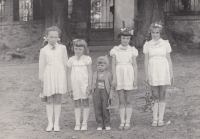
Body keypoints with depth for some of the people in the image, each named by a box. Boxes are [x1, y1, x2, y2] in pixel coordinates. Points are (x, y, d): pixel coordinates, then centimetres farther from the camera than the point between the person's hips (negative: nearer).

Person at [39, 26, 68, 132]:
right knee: (49, 100, 5)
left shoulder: (62, 48, 3)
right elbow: (41, 66, 6)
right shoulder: (43, 50, 2)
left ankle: (56, 123, 10)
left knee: (57, 99, 4)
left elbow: (66, 63, 8)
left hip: (60, 74, 0)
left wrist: (66, 78, 7)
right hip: (48, 75, 0)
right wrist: (42, 79, 6)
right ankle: (50, 123, 12)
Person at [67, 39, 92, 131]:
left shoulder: (87, 59, -2)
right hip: (75, 85, 2)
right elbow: (69, 74, 7)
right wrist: (69, 86, 4)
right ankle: (77, 124, 9)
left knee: (85, 103, 4)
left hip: (84, 84, -2)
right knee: (77, 104, 6)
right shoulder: (71, 60, 4)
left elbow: (90, 72, -1)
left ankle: (84, 123, 10)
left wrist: (89, 85, -5)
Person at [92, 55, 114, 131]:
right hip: (96, 92, 3)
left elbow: (111, 85, 0)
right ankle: (99, 125, 8)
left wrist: (111, 93, -6)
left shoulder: (108, 74, 0)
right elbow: (93, 84, 13)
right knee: (97, 108, 2)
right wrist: (92, 92, 7)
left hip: (105, 92, -3)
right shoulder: (95, 74, 8)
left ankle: (107, 124, 10)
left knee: (105, 108, -2)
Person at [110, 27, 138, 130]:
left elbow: (135, 65, 3)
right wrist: (114, 78, -4)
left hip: (129, 75, -1)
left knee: (128, 101, 2)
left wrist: (135, 78, -3)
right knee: (121, 101, 3)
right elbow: (113, 65, 3)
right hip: (119, 75, 1)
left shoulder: (132, 50, 3)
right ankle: (122, 122, 6)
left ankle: (128, 122, 6)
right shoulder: (115, 50, 3)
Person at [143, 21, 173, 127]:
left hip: (163, 71, 0)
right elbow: (146, 61, 6)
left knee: (161, 96, 3)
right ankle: (154, 119, 6)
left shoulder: (165, 44, 4)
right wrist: (146, 75, 2)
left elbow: (169, 60, 6)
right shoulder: (147, 45, 5)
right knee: (155, 97, 2)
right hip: (152, 72, 0)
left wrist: (171, 74, 4)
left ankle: (160, 119, 8)